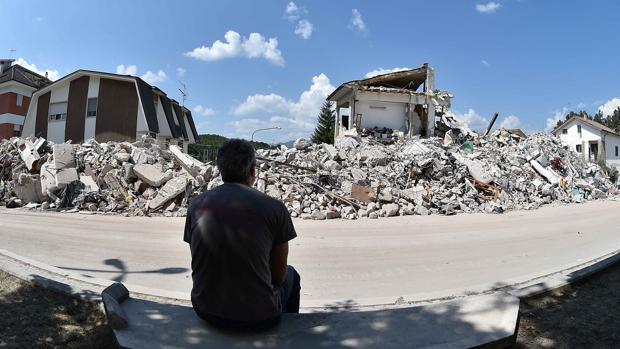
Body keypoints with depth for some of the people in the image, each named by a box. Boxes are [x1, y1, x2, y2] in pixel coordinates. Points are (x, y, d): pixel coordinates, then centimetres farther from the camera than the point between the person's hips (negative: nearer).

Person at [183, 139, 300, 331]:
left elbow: (200, 266, 8)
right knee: (290, 275, 28)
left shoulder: (197, 204, -3)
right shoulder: (275, 208, -14)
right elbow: (278, 275, -5)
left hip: (206, 311, 4)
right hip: (258, 316, -3)